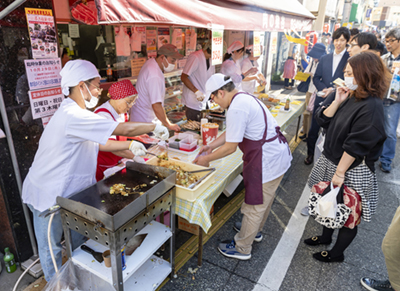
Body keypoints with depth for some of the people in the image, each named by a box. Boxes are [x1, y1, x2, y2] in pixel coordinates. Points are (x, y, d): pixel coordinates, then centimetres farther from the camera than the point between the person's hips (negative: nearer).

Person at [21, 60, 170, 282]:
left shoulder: (75, 113, 5)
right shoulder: (73, 115, -29)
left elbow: (97, 143, 12)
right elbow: (124, 129, -29)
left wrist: (129, 146, 5)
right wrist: (155, 127, -15)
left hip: (68, 191, 10)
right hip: (49, 195, -10)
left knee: (80, 239, 23)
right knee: (51, 249, 12)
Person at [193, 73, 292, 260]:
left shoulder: (236, 108, -23)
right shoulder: (244, 97, 10)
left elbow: (230, 147, -19)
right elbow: (232, 132, 18)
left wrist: (207, 159, -7)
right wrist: (212, 146, 16)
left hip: (267, 161, -10)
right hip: (279, 154, 10)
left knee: (255, 206, 6)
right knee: (264, 199, 27)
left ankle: (242, 248, 24)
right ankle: (255, 230, 50)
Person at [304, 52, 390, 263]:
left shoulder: (371, 106, -21)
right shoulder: (346, 95, 1)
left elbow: (355, 146, -22)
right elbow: (322, 120, -1)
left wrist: (340, 172, -19)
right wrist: (337, 101, -14)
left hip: (353, 169, -7)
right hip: (330, 160, 7)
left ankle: (337, 253, 32)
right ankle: (326, 236, 46)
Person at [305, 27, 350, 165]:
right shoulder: (324, 58, 10)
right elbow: (316, 78, 11)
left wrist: (334, 89, -18)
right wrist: (323, 89, -8)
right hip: (322, 100, 4)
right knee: (313, 129, 9)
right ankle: (310, 154, 27)